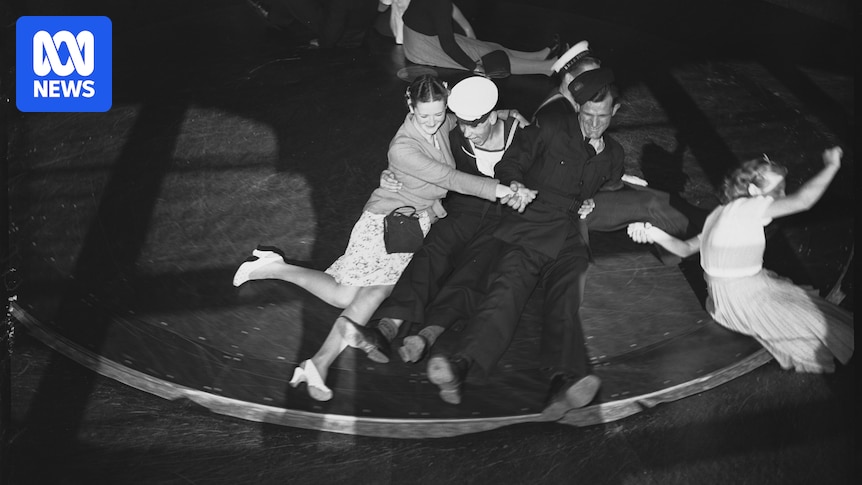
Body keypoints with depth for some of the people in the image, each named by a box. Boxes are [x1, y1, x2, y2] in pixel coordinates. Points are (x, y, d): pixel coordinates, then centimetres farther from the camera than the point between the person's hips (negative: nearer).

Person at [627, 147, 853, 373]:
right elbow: (803, 200, -26)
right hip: (742, 301, -10)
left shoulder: (726, 214, 11)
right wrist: (831, 165, -14)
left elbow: (686, 248, 8)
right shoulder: (745, 209, -19)